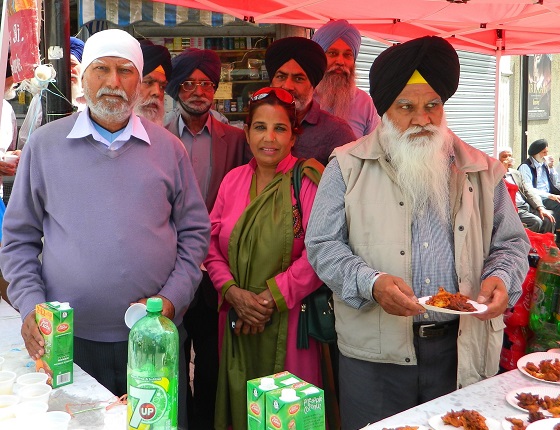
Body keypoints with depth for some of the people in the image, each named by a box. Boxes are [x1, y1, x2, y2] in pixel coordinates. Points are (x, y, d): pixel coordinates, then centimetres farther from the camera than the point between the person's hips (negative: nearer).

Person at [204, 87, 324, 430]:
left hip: (289, 321, -4)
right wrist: (234, 292, -7)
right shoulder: (233, 180, 8)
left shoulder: (309, 180, -7)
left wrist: (272, 297, -14)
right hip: (237, 323, 4)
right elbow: (212, 244, 8)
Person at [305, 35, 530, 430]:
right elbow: (323, 246, -4)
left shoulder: (481, 171, 7)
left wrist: (501, 276, -10)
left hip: (462, 349, 3)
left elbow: (511, 242, 12)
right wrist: (371, 282, -21)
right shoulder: (348, 167, -1)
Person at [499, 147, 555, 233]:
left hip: (527, 206, 7)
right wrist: (503, 169, -14)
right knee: (536, 222, -25)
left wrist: (540, 208, 0)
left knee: (548, 220, -14)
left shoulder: (516, 173, 21)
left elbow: (528, 191, 15)